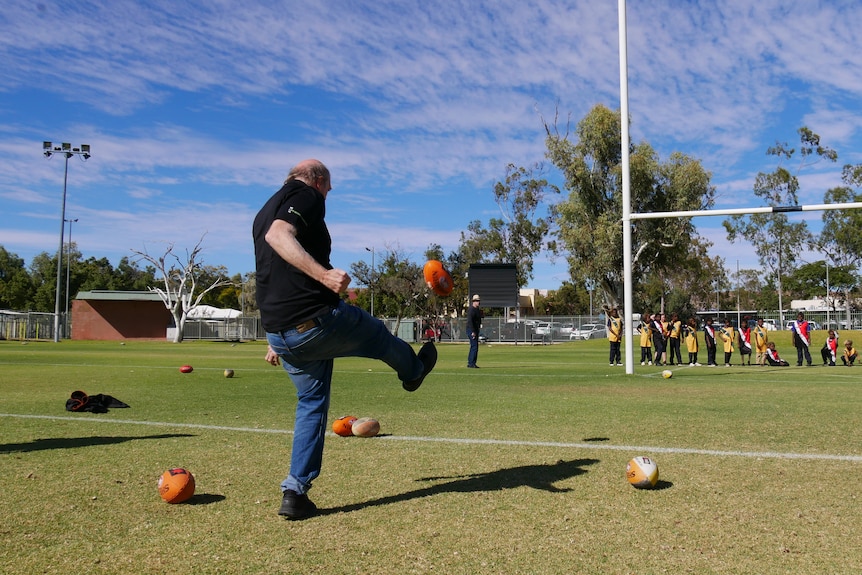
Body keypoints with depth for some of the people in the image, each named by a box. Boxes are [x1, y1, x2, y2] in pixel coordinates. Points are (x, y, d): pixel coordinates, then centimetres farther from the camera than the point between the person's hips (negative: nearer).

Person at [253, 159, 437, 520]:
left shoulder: (264, 211, 23)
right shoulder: (307, 196, -4)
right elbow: (278, 235, -25)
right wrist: (324, 273, -36)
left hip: (281, 333, 8)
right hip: (317, 320, -8)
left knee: (311, 403, 19)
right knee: (376, 333, 21)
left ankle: (295, 493, 15)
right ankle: (413, 371, 49)